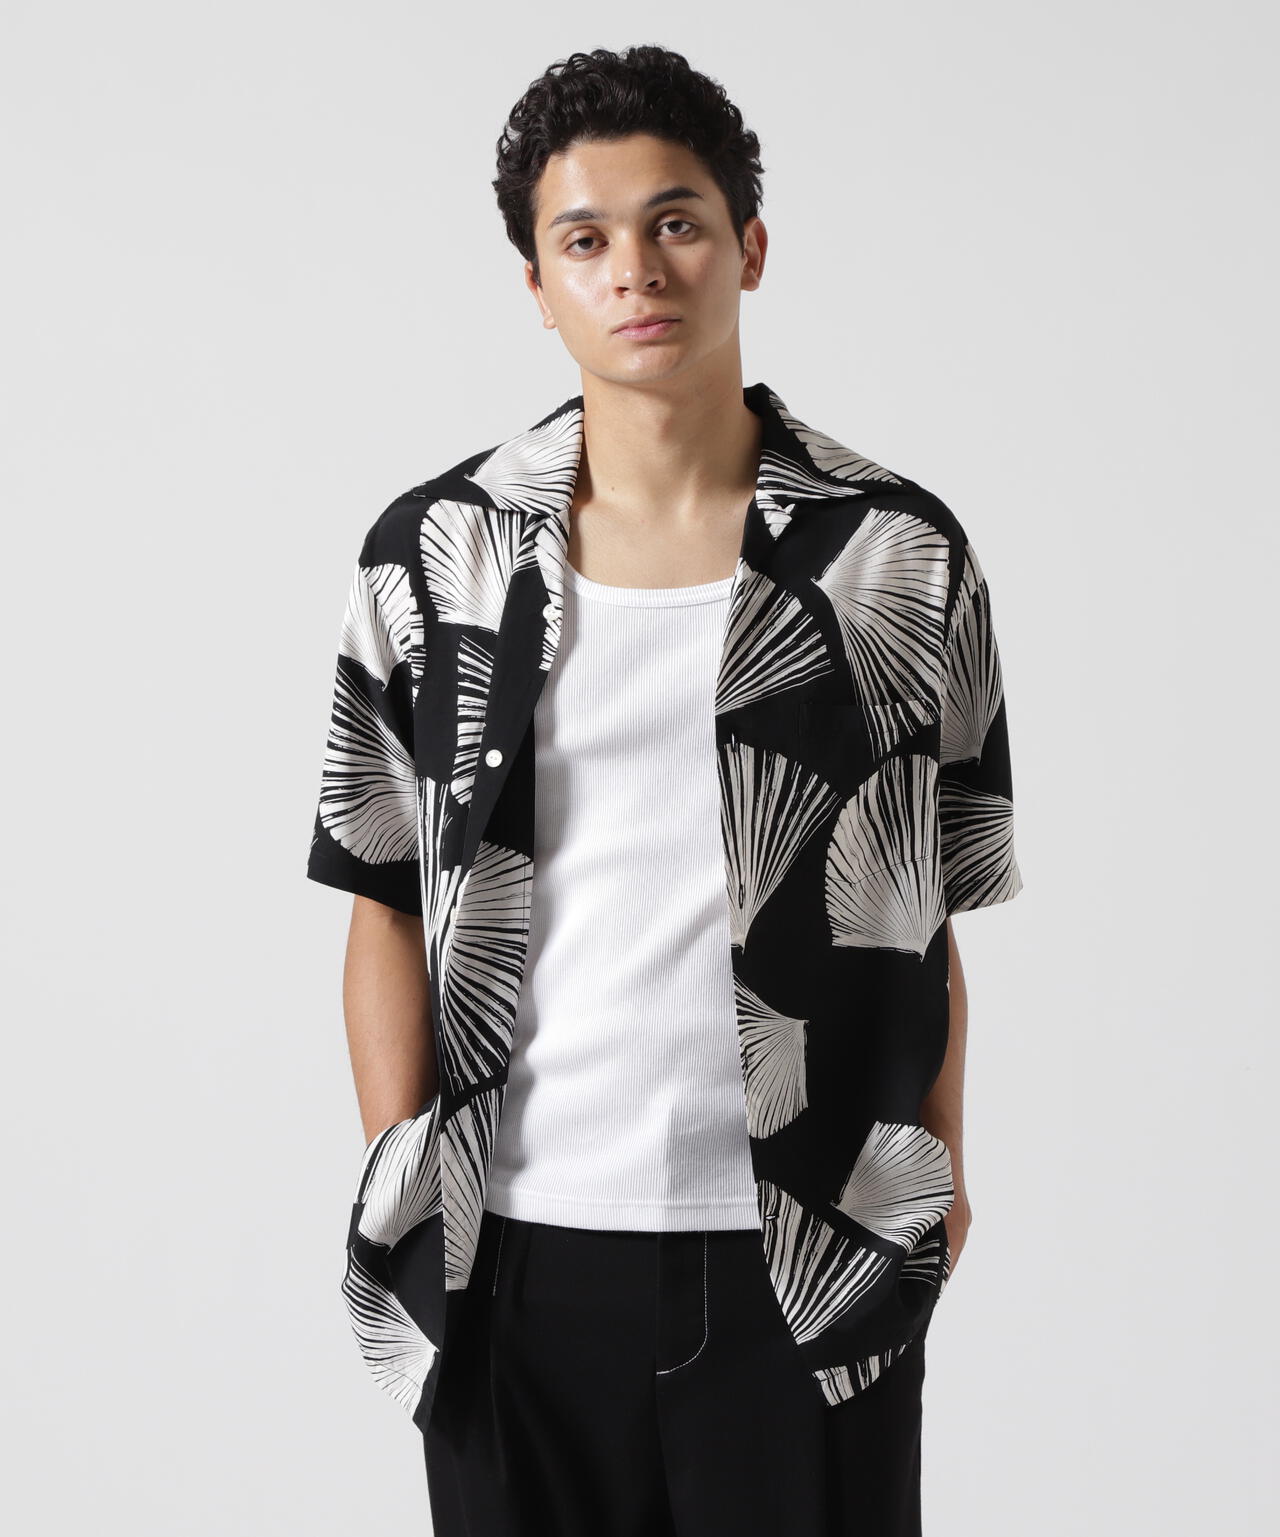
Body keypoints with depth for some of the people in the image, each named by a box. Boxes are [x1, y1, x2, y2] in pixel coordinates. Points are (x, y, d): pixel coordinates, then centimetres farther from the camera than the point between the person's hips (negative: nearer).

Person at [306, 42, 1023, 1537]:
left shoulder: (898, 555, 2)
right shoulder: (436, 555, 2)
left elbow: (928, 900, 7)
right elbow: (386, 901, 5)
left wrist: (939, 1165, 7)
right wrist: (401, 1191, 1)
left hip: (812, 1261, 0)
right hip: (517, 1247, 1)